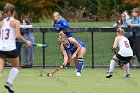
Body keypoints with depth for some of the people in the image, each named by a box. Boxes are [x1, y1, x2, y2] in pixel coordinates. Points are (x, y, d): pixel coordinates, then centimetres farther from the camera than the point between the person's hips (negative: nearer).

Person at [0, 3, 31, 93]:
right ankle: (9, 82, 3)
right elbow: (18, 35, -11)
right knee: (16, 67, 22)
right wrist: (26, 42, 2)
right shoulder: (15, 22, 0)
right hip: (11, 48, -3)